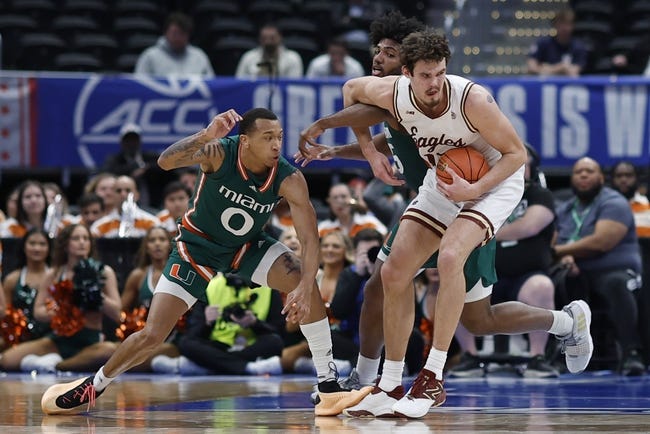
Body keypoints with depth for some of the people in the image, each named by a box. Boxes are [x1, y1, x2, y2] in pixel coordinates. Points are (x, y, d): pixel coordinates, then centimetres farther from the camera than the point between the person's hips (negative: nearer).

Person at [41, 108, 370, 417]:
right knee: (151, 336, -8)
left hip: (247, 245, 2)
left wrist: (305, 289, -43)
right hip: (198, 245, -2)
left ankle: (328, 388, -17)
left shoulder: (290, 180, -25)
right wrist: (206, 136, -63)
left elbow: (310, 238, -27)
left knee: (302, 279, -24)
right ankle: (92, 387, 19)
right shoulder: (219, 153, -30)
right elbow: (165, 162, -45)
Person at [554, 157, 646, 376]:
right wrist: (565, 256, -16)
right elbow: (553, 245, 9)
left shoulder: (613, 203, -1)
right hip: (577, 276, 5)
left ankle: (630, 354, -43)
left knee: (616, 284, -40)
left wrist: (559, 250, -8)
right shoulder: (564, 210, 19)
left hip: (613, 270, -5)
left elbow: (601, 242, -15)